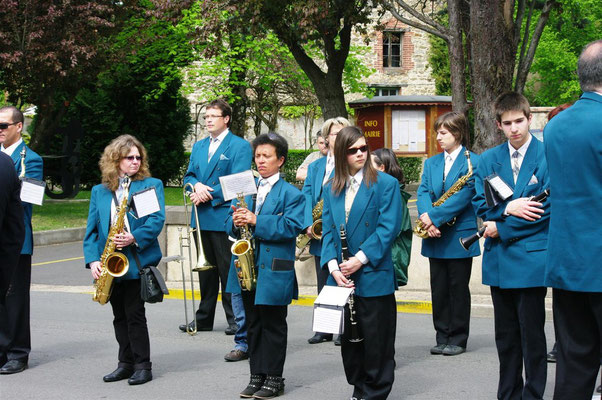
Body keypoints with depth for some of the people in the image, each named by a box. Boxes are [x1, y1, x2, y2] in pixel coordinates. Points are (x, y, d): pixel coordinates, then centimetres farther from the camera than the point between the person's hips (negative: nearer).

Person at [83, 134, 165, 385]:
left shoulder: (151, 185, 3)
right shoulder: (99, 191, 12)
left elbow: (157, 220, -8)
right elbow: (91, 230, 8)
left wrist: (134, 238, -23)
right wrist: (93, 260, -6)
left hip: (137, 260, -4)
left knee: (135, 313, -5)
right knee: (120, 316, 11)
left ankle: (143, 365, 4)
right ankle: (126, 363, 20)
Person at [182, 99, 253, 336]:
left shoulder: (240, 146, -4)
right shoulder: (198, 147, 18)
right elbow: (189, 175, 15)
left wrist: (209, 195, -16)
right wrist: (196, 185, -8)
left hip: (224, 217, -6)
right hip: (201, 218, 6)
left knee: (228, 270, -3)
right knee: (206, 270, 12)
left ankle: (235, 319, 5)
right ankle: (204, 318, 19)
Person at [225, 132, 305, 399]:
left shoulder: (291, 194, -5)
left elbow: (292, 227, -18)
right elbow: (230, 222, 15)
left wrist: (256, 221, -23)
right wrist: (236, 222, -10)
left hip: (274, 272, -6)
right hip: (247, 268, 6)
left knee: (273, 326, 2)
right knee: (253, 324, 12)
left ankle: (274, 379, 10)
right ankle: (257, 376, 20)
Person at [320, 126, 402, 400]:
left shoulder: (386, 184, -3)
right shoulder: (331, 189, 11)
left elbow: (389, 228, -10)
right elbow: (328, 230, 8)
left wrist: (361, 259, -16)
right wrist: (333, 266, -7)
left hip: (373, 277, -5)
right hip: (342, 279, 5)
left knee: (376, 340, 0)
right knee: (349, 338, 11)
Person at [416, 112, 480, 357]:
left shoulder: (472, 162, -6)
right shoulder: (431, 163, 13)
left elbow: (463, 196, -16)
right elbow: (423, 192, 2)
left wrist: (434, 216, -21)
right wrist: (426, 217, -18)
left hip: (459, 236, -5)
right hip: (436, 236, 6)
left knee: (458, 289, 2)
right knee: (438, 289, 9)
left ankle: (458, 339, 10)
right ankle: (442, 338, 18)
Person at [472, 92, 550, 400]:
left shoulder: (548, 156, -6)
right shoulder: (488, 160, 10)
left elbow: (548, 206, -12)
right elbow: (479, 202, 5)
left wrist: (501, 228, -12)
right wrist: (507, 208, -15)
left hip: (530, 258, -5)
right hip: (499, 259, 5)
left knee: (532, 334, 1)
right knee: (505, 335, 12)